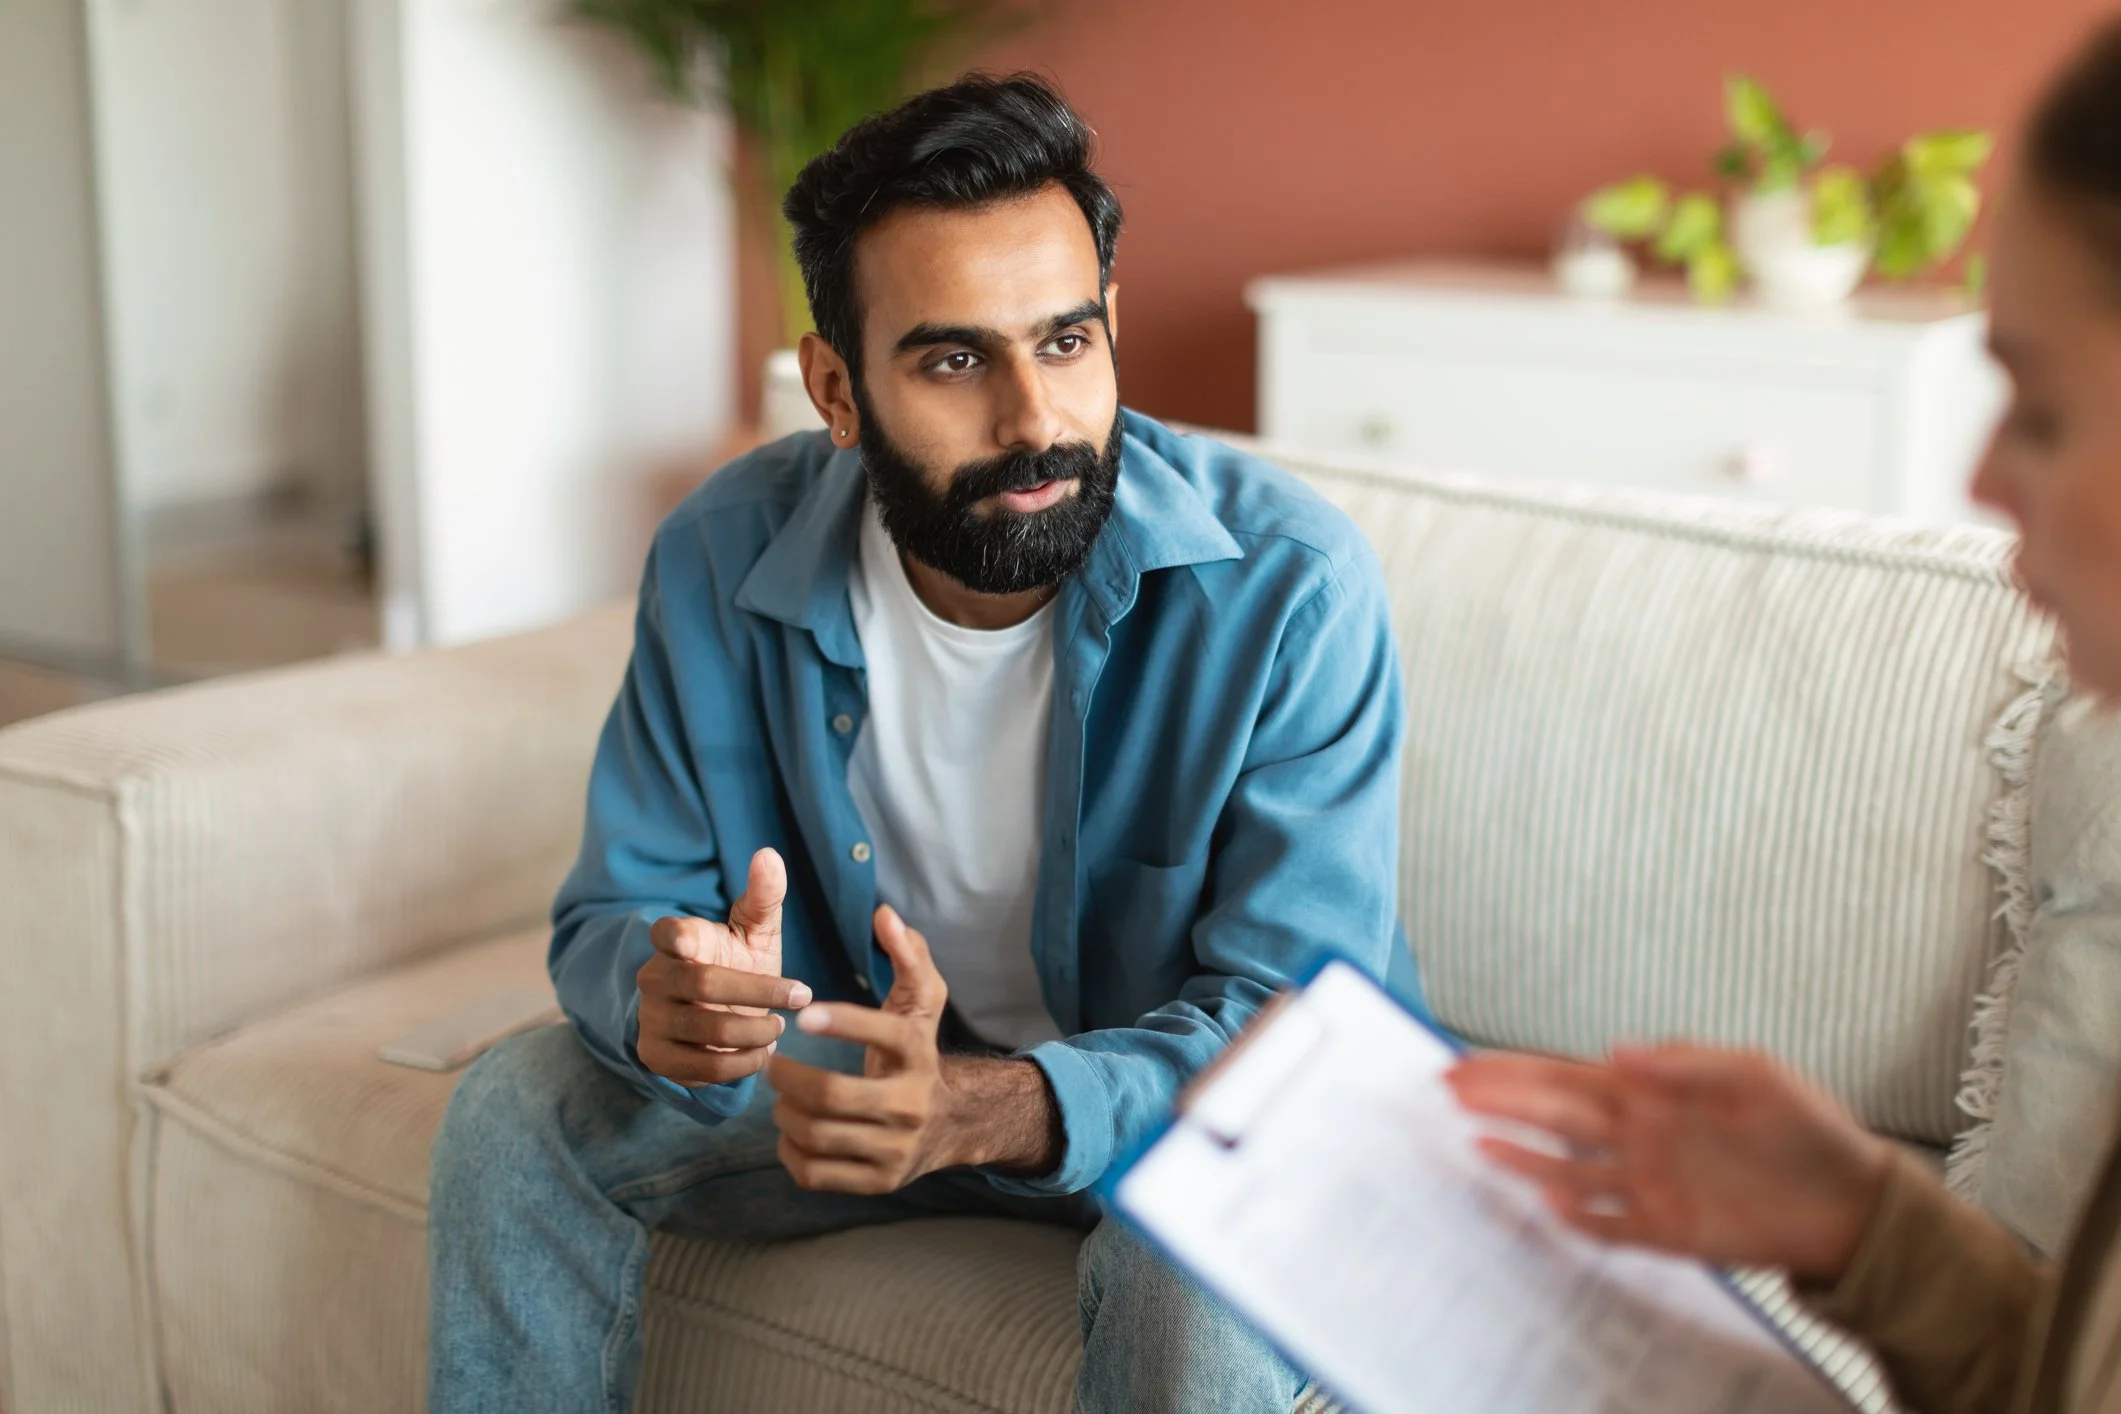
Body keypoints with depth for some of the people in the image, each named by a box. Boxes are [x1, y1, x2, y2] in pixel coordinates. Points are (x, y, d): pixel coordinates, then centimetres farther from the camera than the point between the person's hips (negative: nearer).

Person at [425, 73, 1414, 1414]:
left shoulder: (1289, 584, -27)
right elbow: (616, 913, -7)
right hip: (874, 1056, 4)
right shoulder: (724, 561, -15)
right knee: (519, 1111, -12)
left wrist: (985, 1107, -46)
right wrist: (665, 1000, -35)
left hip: (1177, 1100, -3)